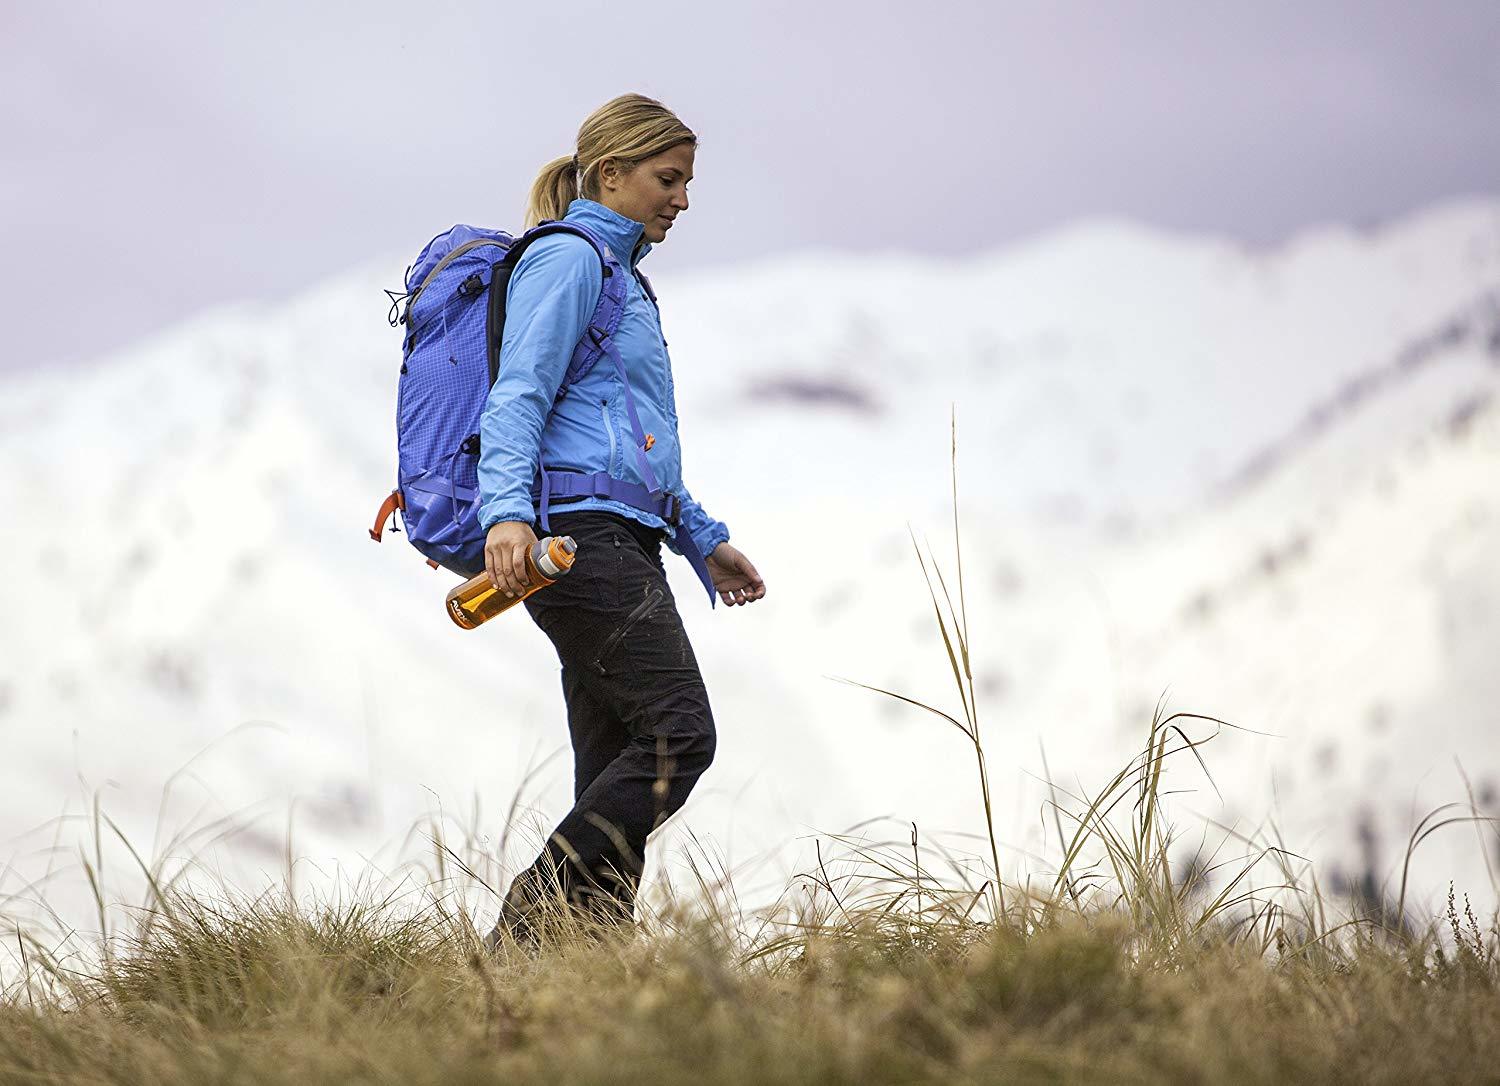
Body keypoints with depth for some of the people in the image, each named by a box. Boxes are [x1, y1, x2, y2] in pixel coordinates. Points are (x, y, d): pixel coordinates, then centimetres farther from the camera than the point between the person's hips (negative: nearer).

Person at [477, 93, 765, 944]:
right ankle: (532, 921, -16)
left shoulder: (618, 271, 27)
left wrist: (704, 540, 34)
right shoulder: (567, 259, -3)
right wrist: (506, 511, -30)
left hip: (618, 543, 10)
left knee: (617, 771, 3)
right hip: (580, 530, -10)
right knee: (679, 734, -17)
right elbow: (518, 395, -16)